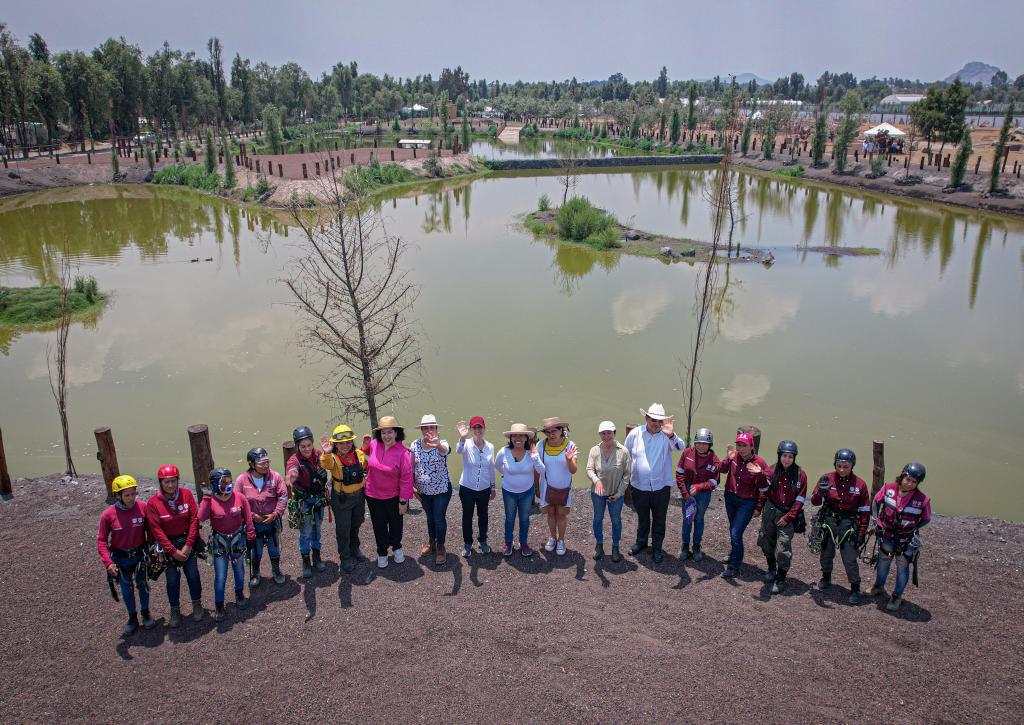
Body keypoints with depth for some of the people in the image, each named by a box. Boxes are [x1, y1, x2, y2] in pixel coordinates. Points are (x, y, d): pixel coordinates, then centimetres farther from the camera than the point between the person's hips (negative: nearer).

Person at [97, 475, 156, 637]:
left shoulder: (143, 507, -17)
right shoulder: (108, 514, -20)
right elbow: (101, 540, -11)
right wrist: (108, 563, -19)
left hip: (140, 554, 0)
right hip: (120, 558, 0)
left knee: (142, 585, 15)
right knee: (126, 589, 14)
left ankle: (146, 614, 36)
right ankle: (132, 619, 33)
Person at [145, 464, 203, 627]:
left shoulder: (186, 494, -9)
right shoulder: (153, 503, -13)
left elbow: (194, 519, -9)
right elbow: (156, 530, -13)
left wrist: (188, 545, -13)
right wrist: (173, 551, -14)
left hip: (188, 542, 1)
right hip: (167, 546, -1)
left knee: (193, 575, 6)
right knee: (172, 579, 6)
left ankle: (197, 604, 29)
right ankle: (175, 611, 25)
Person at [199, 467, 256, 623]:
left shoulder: (240, 498, -11)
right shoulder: (211, 501, -13)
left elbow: (248, 519, -2)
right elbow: (201, 518, -31)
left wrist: (250, 537, 3)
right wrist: (207, 497, -30)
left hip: (238, 539, 2)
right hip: (219, 542, -1)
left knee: (239, 571, 17)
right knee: (220, 576, 0)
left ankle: (239, 595, 44)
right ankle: (219, 607, 17)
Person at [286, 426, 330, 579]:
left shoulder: (317, 454, -9)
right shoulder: (294, 460, -23)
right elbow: (291, 475, -47)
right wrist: (290, 479, -65)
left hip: (319, 498, 4)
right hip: (303, 501, -4)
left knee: (317, 528, 20)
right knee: (306, 532, 7)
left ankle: (316, 556, 38)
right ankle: (306, 562, 25)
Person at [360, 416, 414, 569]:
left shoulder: (403, 453, -22)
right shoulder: (374, 444, -11)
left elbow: (406, 479, -18)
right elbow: (368, 452, 16)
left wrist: (403, 501, -14)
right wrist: (365, 445, -8)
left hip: (394, 497, -2)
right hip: (373, 496, 2)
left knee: (396, 523, 20)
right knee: (379, 525, 17)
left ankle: (396, 547, 46)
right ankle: (382, 553, 38)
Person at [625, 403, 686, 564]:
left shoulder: (667, 435, -13)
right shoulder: (635, 433, -9)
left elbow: (681, 447, -32)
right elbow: (626, 457, 4)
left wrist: (671, 435, -52)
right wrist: (627, 480, 10)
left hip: (661, 487, -1)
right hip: (639, 487, 1)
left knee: (659, 519, 15)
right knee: (642, 518, 23)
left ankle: (657, 547, 34)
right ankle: (641, 542, 44)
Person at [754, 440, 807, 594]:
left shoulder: (800, 475, -8)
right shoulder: (772, 471, -3)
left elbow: (800, 499, -7)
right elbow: (764, 490, 2)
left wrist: (788, 517, -10)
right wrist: (758, 508, -1)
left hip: (788, 514, -3)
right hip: (770, 511, 3)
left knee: (783, 547, -8)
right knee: (767, 541, 14)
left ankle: (781, 579, 7)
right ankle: (771, 569, 38)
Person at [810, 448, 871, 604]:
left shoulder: (860, 485, -5)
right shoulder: (827, 479, -6)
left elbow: (864, 512, 1)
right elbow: (815, 502, -7)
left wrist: (862, 533, 0)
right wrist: (821, 490, -28)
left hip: (848, 523, -1)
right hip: (829, 521, 2)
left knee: (850, 558, -2)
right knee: (826, 552, 16)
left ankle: (855, 588, 15)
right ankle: (826, 577, 41)